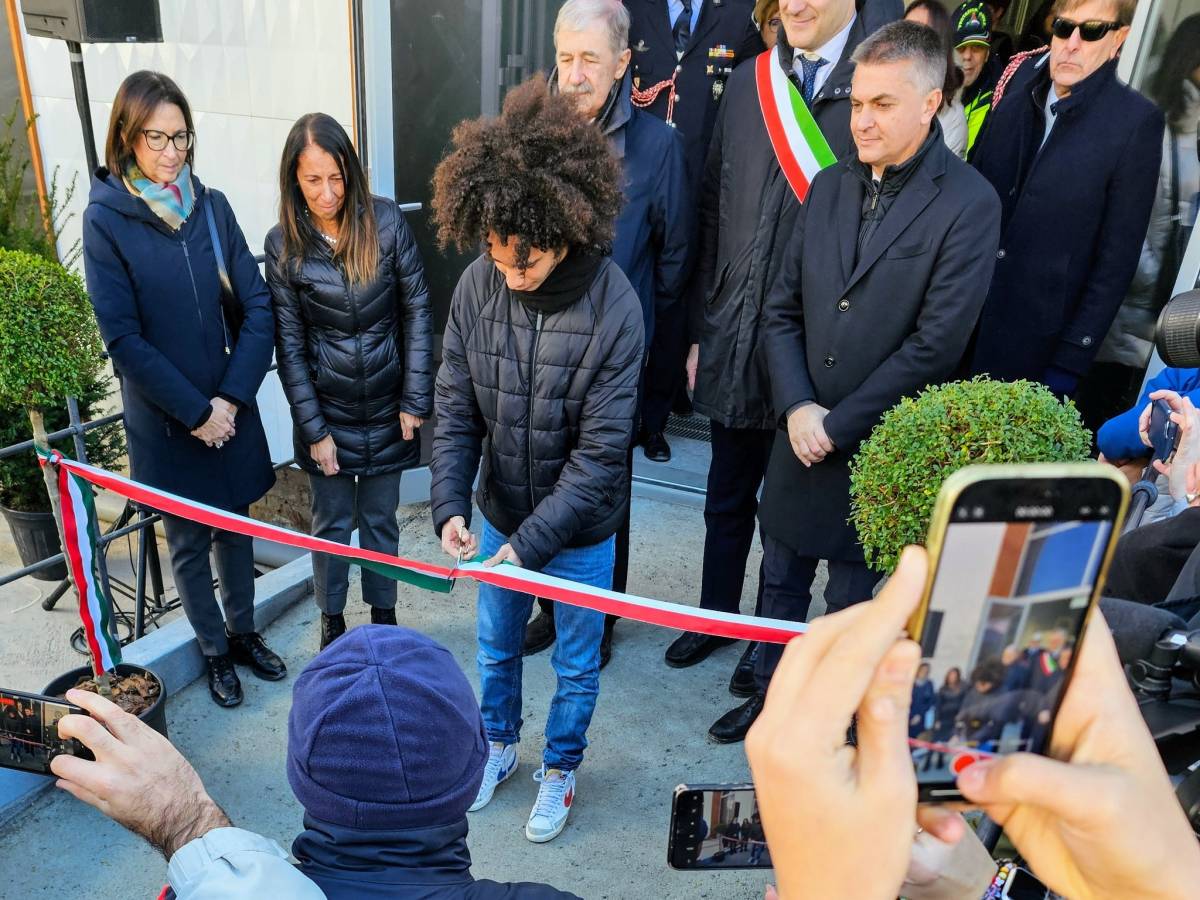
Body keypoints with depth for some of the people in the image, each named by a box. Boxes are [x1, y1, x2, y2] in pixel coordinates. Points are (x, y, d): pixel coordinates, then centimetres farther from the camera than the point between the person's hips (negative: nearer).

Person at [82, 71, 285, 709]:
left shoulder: (211, 206, 0)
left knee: (236, 526, 17)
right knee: (188, 541, 13)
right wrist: (195, 411, -14)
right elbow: (122, 337, -13)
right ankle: (215, 651, 33)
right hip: (165, 420, -3)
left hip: (231, 409, 3)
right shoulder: (105, 219, -10)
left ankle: (243, 633, 38)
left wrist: (232, 397, -11)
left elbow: (257, 306, -3)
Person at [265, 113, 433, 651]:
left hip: (386, 409, 0)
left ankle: (383, 615, 36)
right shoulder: (284, 244, -7)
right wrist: (314, 429, -8)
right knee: (330, 523, 14)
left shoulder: (386, 221, -9)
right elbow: (289, 344, -5)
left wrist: (415, 400, -8)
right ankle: (331, 620, 36)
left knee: (380, 520, 16)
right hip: (326, 410, 0)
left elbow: (416, 310, -6)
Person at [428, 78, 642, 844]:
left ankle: (561, 768, 46)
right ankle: (500, 744, 53)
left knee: (576, 664, 18)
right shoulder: (478, 285, -13)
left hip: (580, 528, -3)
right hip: (499, 513, 4)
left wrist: (533, 539, -24)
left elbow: (601, 449, -22)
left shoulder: (614, 308, -25)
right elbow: (455, 408, -7)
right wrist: (450, 505, -18)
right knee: (497, 645, 25)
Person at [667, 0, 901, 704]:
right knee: (727, 496, 19)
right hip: (734, 336, 4)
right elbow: (714, 214, 10)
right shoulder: (748, 84, 6)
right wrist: (701, 330, 10)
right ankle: (715, 615, 42)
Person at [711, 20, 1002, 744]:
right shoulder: (830, 187, 5)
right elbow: (784, 308, 5)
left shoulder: (969, 205, -12)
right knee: (782, 577, 18)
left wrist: (837, 426, -14)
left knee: (849, 597, 12)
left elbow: (936, 345, -16)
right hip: (802, 433, 5)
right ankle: (771, 694, 40)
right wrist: (797, 407, -8)